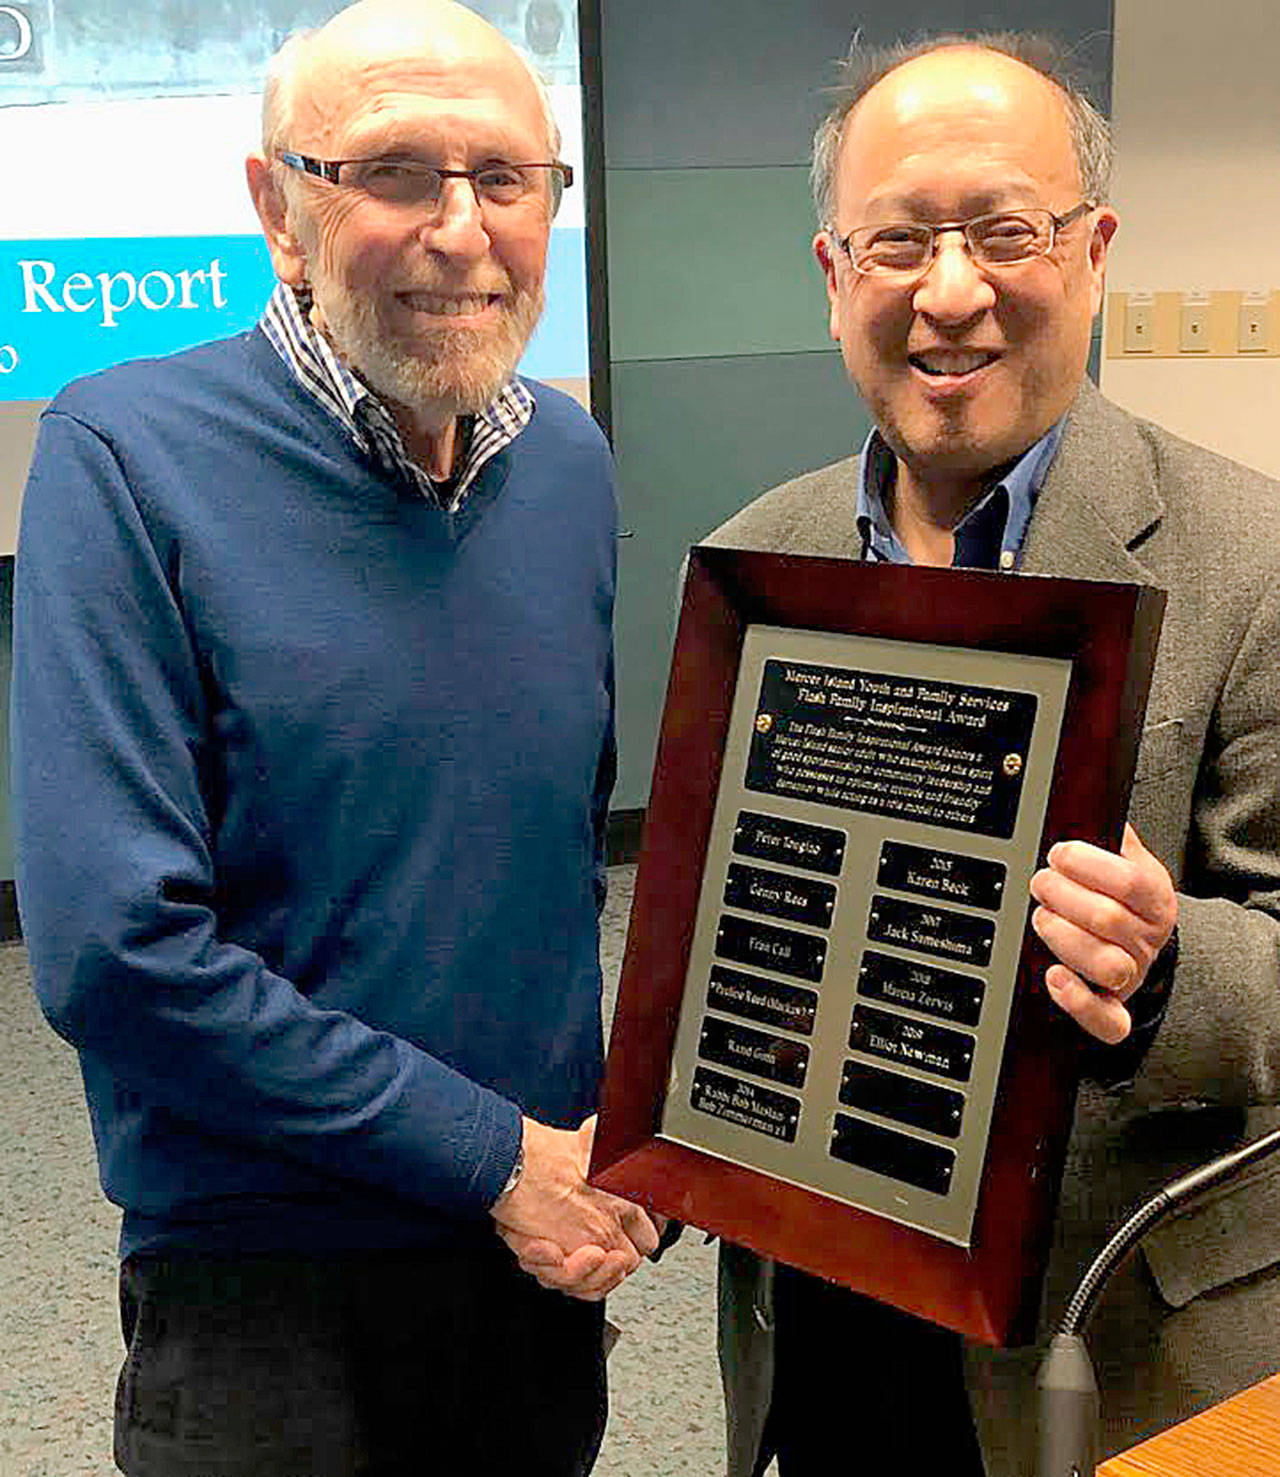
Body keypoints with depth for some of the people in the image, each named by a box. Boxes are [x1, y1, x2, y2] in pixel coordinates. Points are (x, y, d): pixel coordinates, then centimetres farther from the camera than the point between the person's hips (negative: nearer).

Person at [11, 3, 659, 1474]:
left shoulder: (567, 458, 2)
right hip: (268, 1287, -5)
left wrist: (602, 1131, 1)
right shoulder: (125, 456, -16)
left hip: (548, 1250, 5)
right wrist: (496, 1153, -17)